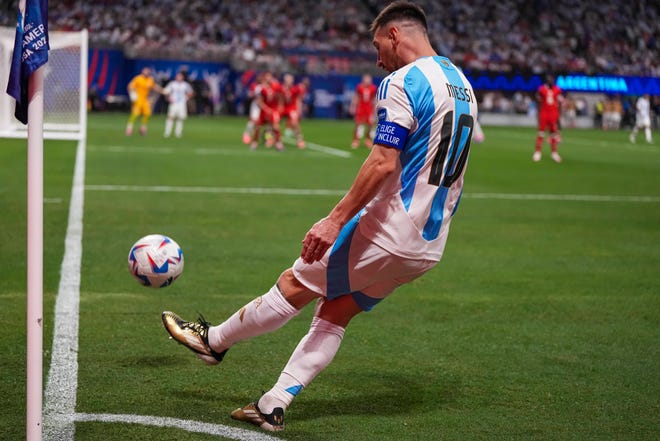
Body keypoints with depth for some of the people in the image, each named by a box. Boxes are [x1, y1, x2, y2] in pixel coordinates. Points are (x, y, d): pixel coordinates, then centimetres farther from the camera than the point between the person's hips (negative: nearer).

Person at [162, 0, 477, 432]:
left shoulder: (402, 82, -15)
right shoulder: (461, 85, 13)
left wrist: (335, 220, -25)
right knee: (336, 313, 14)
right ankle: (274, 405, 14)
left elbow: (384, 163, -25)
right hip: (428, 246, 8)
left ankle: (215, 340, 26)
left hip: (388, 234, -8)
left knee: (295, 284, 9)